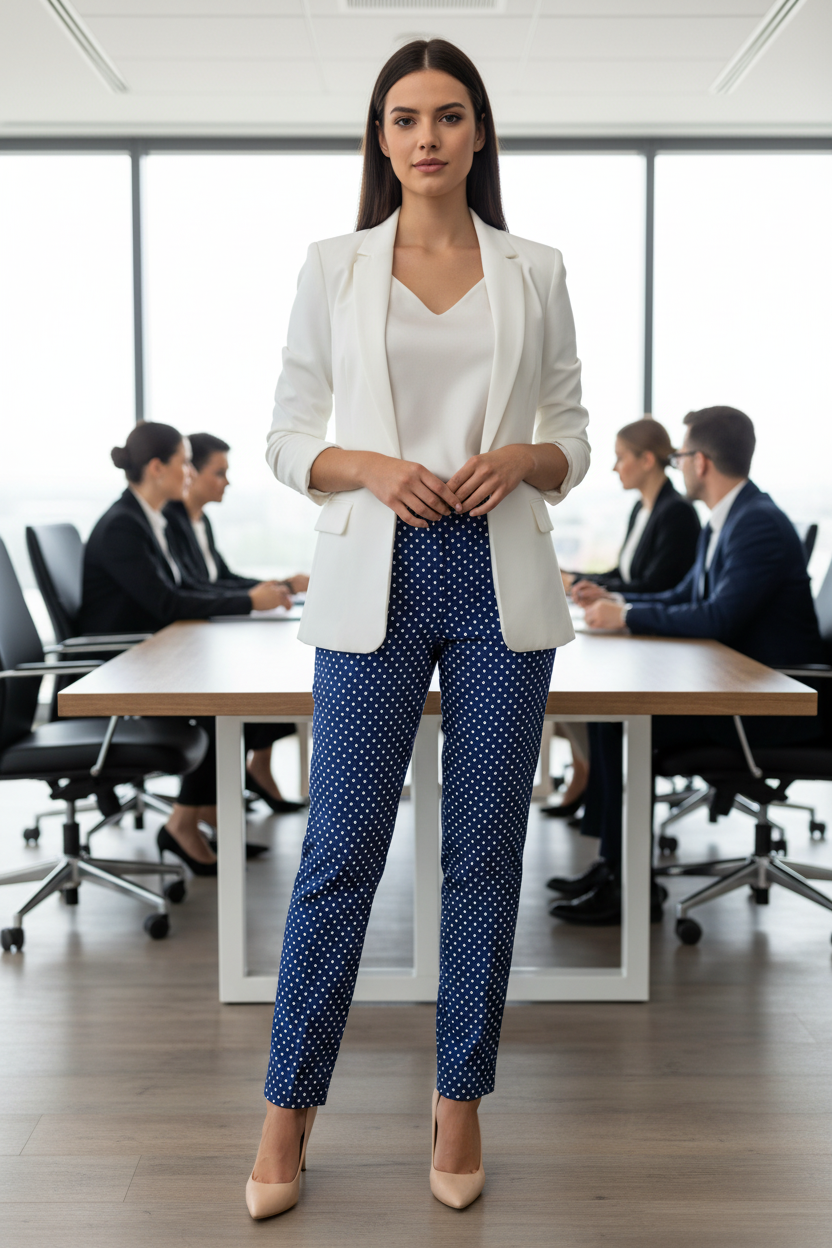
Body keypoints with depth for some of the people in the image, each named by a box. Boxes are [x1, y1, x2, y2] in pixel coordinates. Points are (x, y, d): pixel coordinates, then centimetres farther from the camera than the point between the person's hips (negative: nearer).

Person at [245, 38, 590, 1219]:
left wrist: (523, 459, -12)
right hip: (375, 583, -1)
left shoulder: (535, 272, 8)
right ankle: (289, 1107, 18)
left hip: (501, 583, 1)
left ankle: (461, 1099, 24)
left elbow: (574, 438, 10)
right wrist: (373, 468, -14)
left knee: (486, 853, 7)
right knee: (340, 852, 1)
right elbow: (290, 436, 5)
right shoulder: (334, 267, 6)